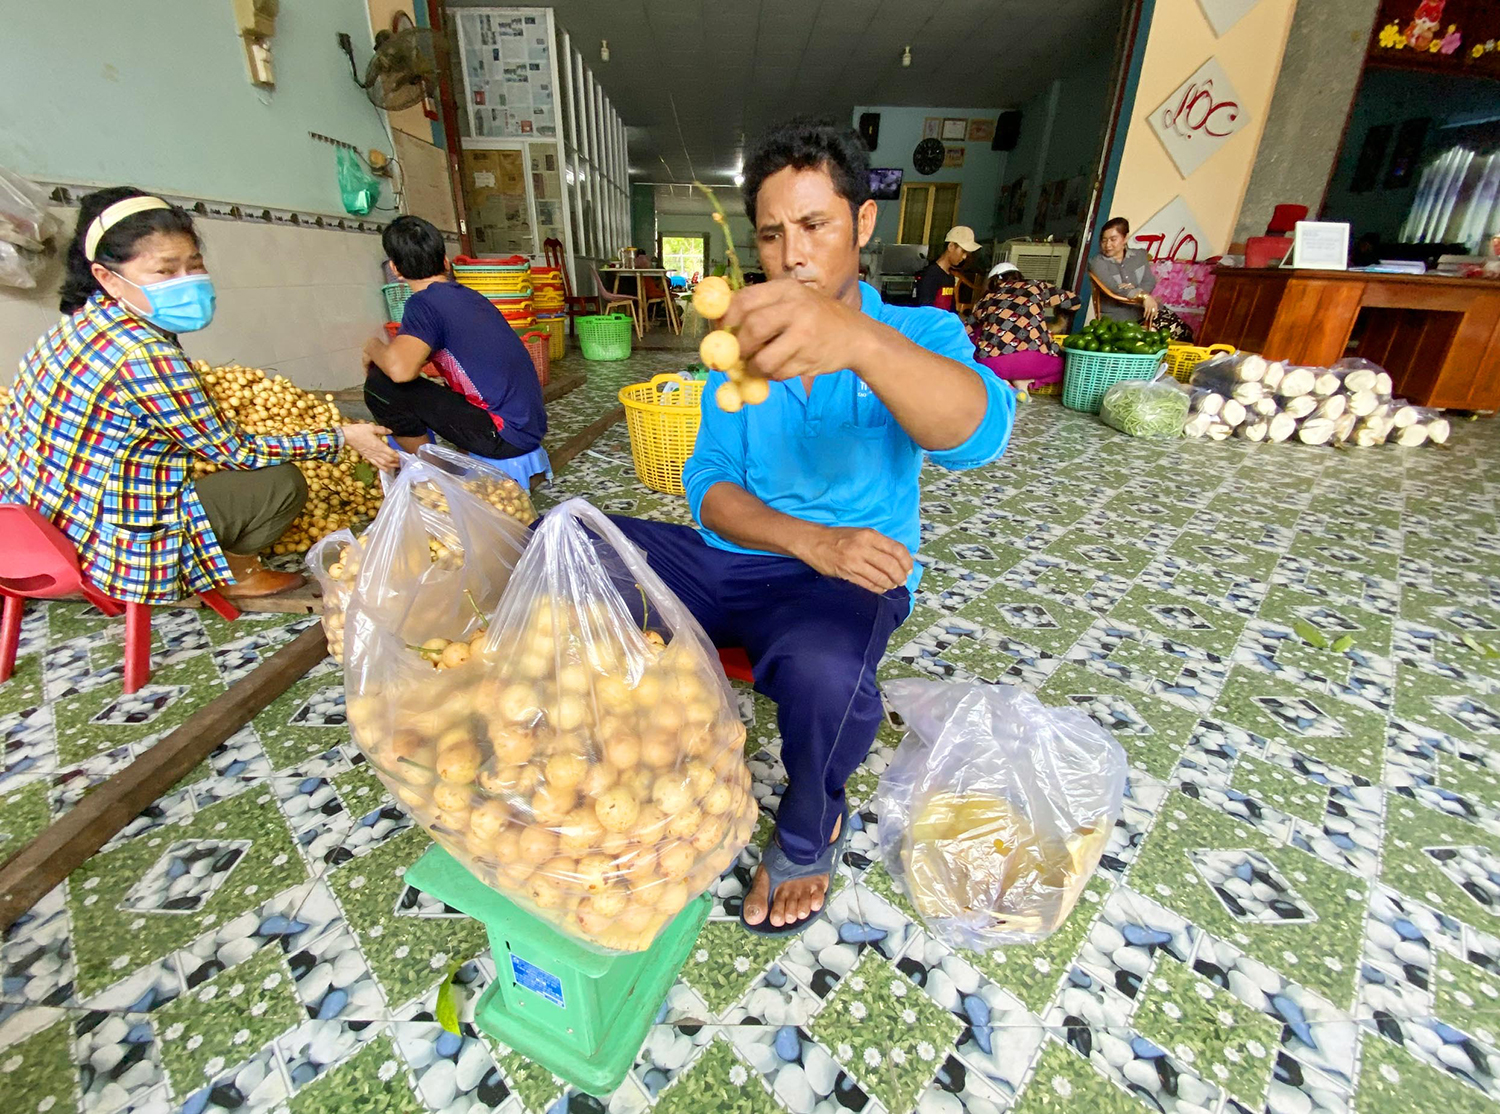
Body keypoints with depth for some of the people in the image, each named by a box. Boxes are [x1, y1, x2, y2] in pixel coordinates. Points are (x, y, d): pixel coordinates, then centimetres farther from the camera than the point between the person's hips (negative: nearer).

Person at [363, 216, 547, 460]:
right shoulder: (471, 296, 14)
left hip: (505, 437, -9)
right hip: (530, 428, 9)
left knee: (381, 384, -5)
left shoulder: (424, 303, -11)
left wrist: (374, 348, -5)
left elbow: (401, 369, -28)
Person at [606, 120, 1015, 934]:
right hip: (724, 560, 4)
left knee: (822, 668, -38)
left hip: (846, 576, -3)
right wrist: (807, 538, -20)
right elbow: (708, 484, 1)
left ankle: (808, 833, 1)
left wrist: (858, 339, -49)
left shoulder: (921, 335, -3)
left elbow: (977, 434, -28)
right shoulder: (742, 343, 9)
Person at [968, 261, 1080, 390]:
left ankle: (999, 380, 11)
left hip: (991, 364, 1)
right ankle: (1023, 382, 4)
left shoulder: (986, 300, 22)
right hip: (1033, 362, -1)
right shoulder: (1036, 288, 20)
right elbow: (1073, 301, 27)